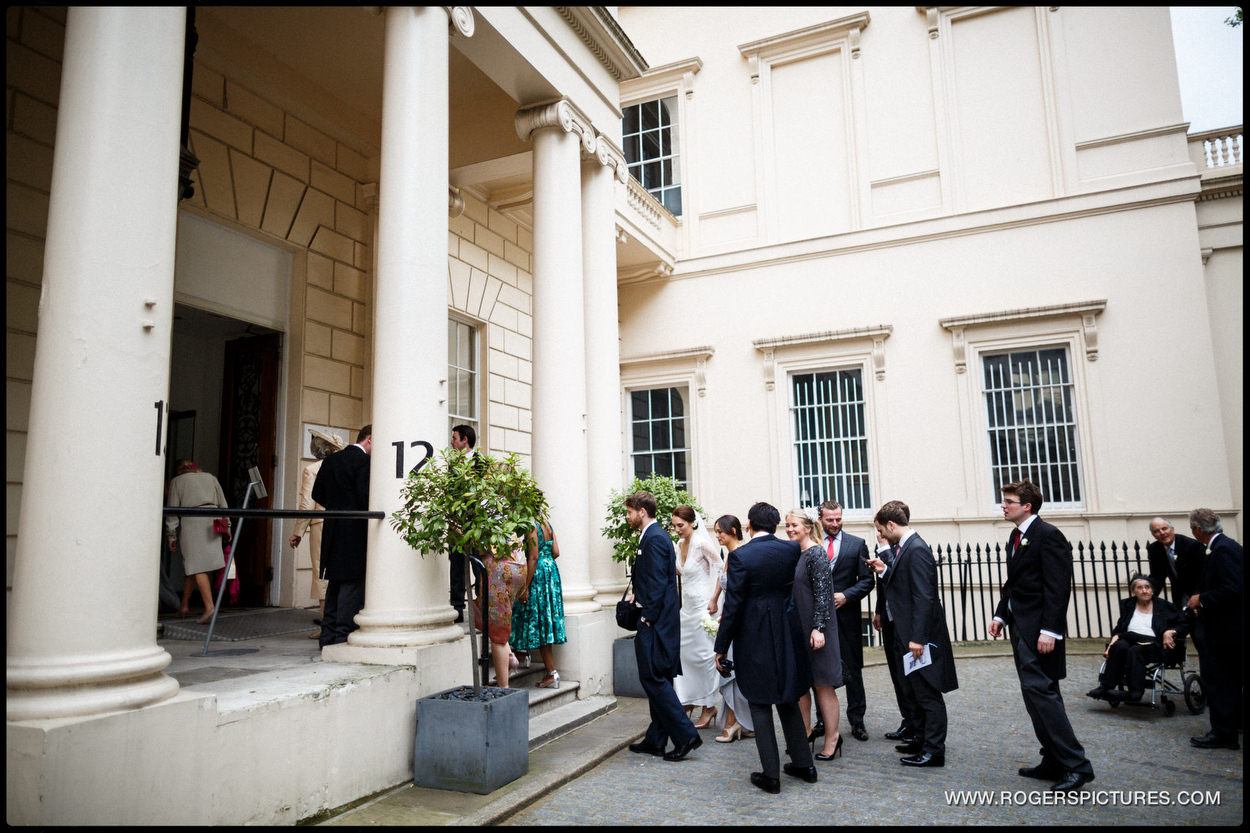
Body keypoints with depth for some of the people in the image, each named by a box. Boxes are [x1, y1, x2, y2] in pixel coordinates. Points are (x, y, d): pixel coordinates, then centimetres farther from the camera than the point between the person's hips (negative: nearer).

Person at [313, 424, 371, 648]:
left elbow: (317, 493, 14)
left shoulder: (331, 460, 12)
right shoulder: (363, 461, -12)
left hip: (332, 529, 8)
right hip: (355, 531, -8)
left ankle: (328, 635, 18)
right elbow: (365, 496, -19)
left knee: (335, 582, 14)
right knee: (352, 583, -2)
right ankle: (343, 634, -1)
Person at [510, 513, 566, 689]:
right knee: (546, 624, 11)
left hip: (538, 575, -8)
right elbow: (556, 552, 9)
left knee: (538, 624, -2)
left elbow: (533, 558, -18)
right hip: (552, 572, 9)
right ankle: (551, 673, 13)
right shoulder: (547, 525, 11)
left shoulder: (532, 527, -13)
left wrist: (526, 588, -17)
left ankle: (552, 673, 0)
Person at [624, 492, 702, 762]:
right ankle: (656, 740, 21)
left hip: (655, 621, -11)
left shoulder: (654, 539, -15)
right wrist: (639, 597, 13)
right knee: (658, 680, 13)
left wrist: (648, 617, -18)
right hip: (657, 620, 11)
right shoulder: (654, 535, 16)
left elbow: (657, 583, -20)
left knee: (653, 678, -6)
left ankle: (685, 735, -3)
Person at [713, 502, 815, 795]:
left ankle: (771, 775, 12)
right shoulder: (792, 549, -3)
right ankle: (803, 763, 29)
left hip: (754, 637, -5)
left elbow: (733, 605, -14)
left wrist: (721, 647, -5)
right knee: (788, 699, 20)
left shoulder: (741, 556, -16)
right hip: (787, 634, 5)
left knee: (760, 704, 7)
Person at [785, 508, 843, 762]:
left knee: (822, 684, 3)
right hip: (795, 628, 8)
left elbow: (823, 593, -17)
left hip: (814, 629, -8)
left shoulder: (816, 554, -13)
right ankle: (806, 732, 25)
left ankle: (832, 738, 15)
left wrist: (818, 628, -22)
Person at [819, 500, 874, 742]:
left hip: (846, 614, 0)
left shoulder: (857, 544, 5)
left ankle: (857, 720, 19)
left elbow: (867, 580, 1)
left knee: (853, 670, 8)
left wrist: (846, 595, -12)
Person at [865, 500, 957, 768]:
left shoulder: (917, 550, -19)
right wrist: (885, 571, 6)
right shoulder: (905, 547, 11)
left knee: (928, 694, 0)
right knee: (917, 692, 20)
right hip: (910, 635, 10)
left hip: (921, 635, -10)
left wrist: (918, 638, -24)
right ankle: (922, 740, 32)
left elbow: (924, 596, -24)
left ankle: (933, 751, 9)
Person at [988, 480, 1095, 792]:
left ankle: (1076, 765, -4)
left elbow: (1058, 587, -19)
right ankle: (1053, 762, 21)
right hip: (1020, 626, 10)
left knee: (1040, 691, -12)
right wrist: (1001, 615, 12)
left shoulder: (1048, 535, -13)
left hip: (1039, 628, -10)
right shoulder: (1016, 537, 15)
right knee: (1036, 693, 13)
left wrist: (1049, 630, -23)